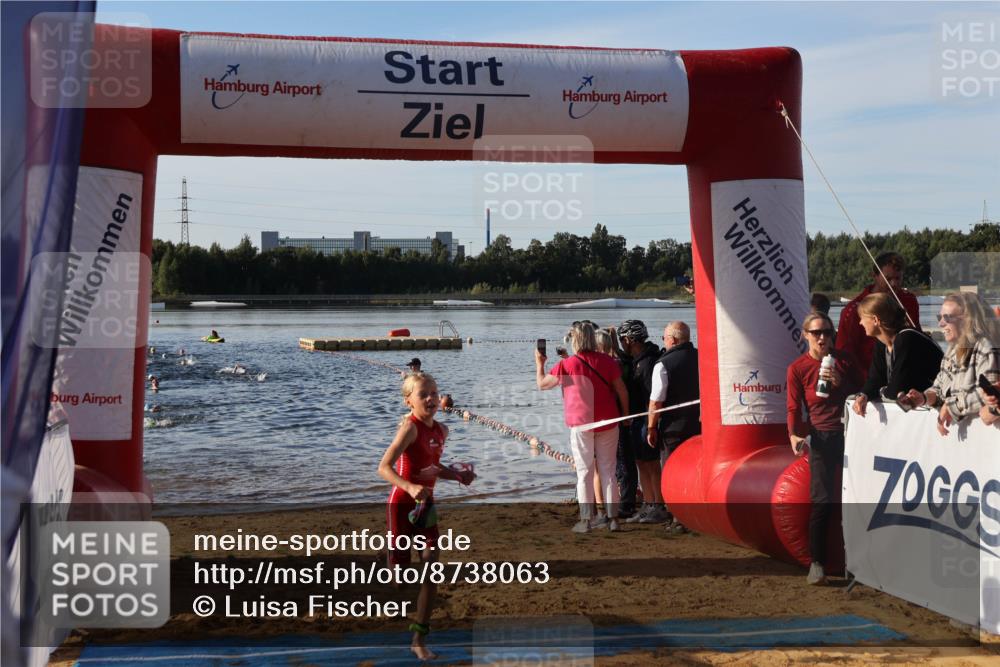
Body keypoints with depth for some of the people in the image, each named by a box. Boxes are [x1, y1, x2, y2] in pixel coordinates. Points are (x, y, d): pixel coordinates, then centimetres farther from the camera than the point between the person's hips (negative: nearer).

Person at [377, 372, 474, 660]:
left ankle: (420, 639, 9)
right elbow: (384, 467, -24)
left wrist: (458, 475, 5)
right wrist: (410, 487, -38)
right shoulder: (410, 428, -17)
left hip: (426, 505, 6)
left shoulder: (441, 430, 6)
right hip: (402, 505, -6)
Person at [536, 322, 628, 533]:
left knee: (584, 473, 3)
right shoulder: (607, 361, -1)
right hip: (607, 423, 2)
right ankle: (613, 518, 8)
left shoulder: (567, 365, -7)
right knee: (608, 471, 9)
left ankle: (586, 520, 2)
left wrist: (539, 363, 22)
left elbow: (542, 384, 5)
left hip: (580, 424, -2)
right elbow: (622, 391, 1)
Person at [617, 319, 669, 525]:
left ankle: (660, 508, 4)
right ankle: (648, 507, 19)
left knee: (652, 465, -3)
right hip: (636, 421, 10)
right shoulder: (635, 360, 14)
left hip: (646, 420, -10)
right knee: (641, 464, 12)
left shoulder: (648, 361, -17)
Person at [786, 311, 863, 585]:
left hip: (849, 432, 3)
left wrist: (841, 382, -12)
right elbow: (794, 408, -3)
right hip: (821, 437, -2)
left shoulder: (844, 359, 5)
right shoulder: (797, 369, -1)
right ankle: (816, 563, -3)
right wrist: (794, 435, -20)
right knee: (822, 500, -10)